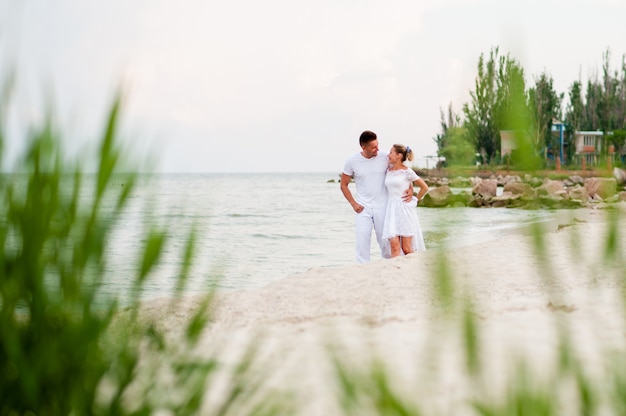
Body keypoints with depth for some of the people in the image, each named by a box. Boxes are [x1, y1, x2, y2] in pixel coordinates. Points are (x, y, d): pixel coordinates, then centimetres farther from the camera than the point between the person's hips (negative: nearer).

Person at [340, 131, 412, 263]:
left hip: (382, 207, 1)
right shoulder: (352, 161, -6)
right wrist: (353, 204, -4)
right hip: (363, 208, -1)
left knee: (386, 242, 6)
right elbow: (343, 185, 5)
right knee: (362, 242, -5)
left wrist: (410, 188, -13)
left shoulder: (384, 159, -6)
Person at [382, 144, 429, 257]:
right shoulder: (388, 171, 11)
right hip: (391, 210, 4)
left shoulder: (407, 172, -5)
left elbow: (424, 187, 2)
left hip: (405, 210, -4)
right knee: (394, 245, -10)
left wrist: (415, 201, 8)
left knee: (406, 248, -2)